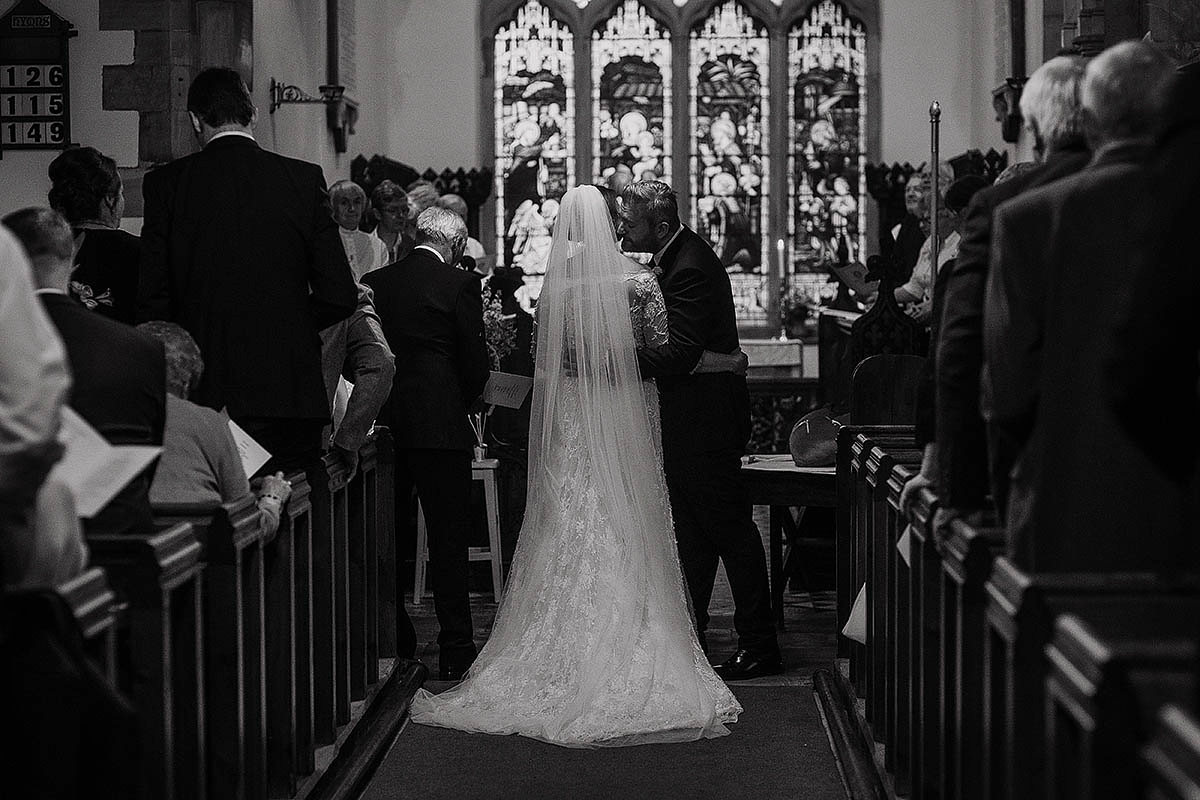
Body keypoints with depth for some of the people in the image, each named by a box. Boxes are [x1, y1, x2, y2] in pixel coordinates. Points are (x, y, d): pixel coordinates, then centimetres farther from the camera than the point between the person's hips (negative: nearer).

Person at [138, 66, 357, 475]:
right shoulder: (303, 179, 3)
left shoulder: (166, 184, 1)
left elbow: (153, 301, -1)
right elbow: (340, 296, 2)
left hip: (203, 395, -1)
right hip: (289, 393, 1)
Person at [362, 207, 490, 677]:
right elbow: (476, 364, -5)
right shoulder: (459, 286, -6)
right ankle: (455, 650, 1)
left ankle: (393, 639, 18)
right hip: (440, 425, -4)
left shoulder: (374, 282, 7)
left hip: (384, 426, 4)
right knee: (448, 540, 0)